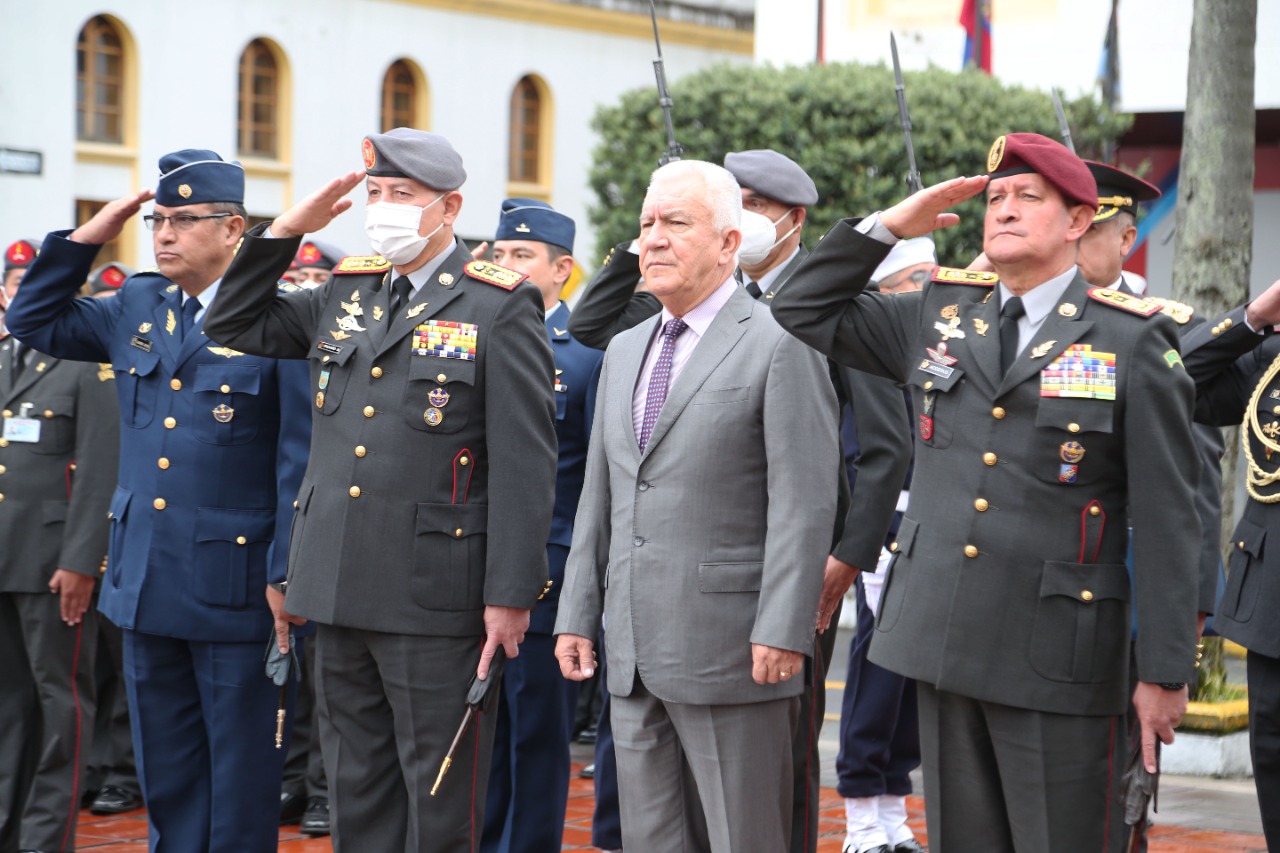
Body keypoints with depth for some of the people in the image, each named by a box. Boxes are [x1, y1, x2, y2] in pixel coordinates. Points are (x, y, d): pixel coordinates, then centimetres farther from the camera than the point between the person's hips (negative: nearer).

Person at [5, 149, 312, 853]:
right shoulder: (136, 309, 10)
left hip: (232, 583, -6)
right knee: (166, 770, 13)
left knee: (241, 770, 4)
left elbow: (299, 459, -11)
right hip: (146, 582, 6)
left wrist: (287, 576, -14)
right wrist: (85, 239, 7)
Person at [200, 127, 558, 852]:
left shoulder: (501, 307, -6)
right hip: (342, 594, 6)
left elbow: (525, 461, -10)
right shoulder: (346, 295, 14)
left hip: (436, 599, -6)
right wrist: (288, 230, 10)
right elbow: (235, 326, 23)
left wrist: (511, 595, -15)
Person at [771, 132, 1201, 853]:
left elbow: (1168, 520, -5)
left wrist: (1166, 671, -8)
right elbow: (804, 314, 19)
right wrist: (888, 227, 7)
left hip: (1056, 656, -4)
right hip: (943, 638, 5)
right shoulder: (939, 315, 11)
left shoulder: (1133, 341, -4)